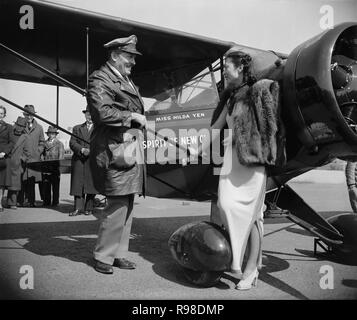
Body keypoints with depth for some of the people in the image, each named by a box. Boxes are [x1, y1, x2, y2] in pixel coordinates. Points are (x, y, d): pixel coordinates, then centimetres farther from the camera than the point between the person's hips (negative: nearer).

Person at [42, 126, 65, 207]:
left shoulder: (59, 144, 7)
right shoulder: (44, 143, 16)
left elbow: (61, 156, 0)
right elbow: (42, 154, 15)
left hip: (55, 169, -3)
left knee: (55, 186, 0)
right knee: (45, 185, 2)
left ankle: (55, 202, 5)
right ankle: (46, 201, 9)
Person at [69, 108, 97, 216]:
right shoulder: (77, 128, 19)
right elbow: (72, 143, 7)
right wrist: (82, 149, -12)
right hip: (78, 160, 2)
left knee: (91, 185, -1)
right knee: (78, 184, -4)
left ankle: (89, 208, 7)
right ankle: (78, 208, -2)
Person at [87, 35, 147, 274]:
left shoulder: (127, 81, 22)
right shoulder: (100, 79, -5)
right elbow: (102, 112, -20)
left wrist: (140, 120, 10)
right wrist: (132, 117, -13)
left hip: (133, 147, 9)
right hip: (116, 149, -9)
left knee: (127, 204, 11)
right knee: (118, 204, -8)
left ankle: (118, 254, 22)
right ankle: (103, 257, 8)